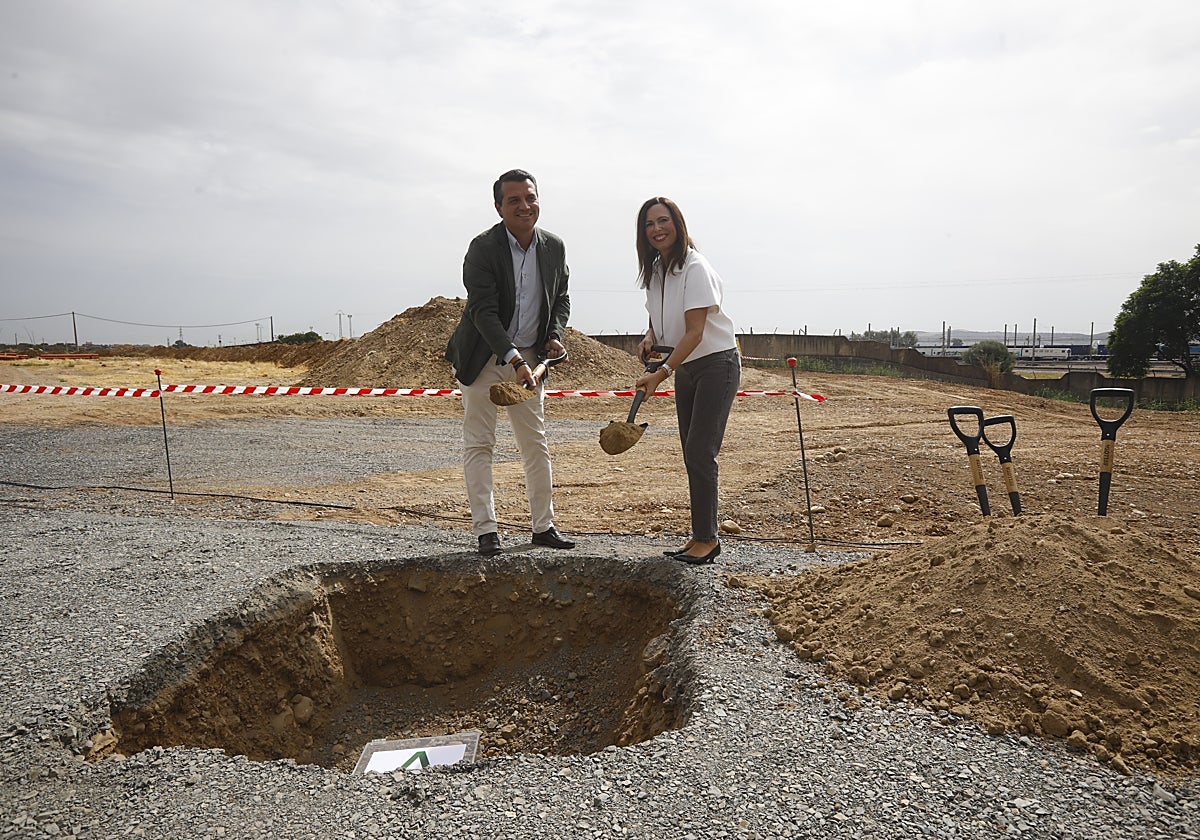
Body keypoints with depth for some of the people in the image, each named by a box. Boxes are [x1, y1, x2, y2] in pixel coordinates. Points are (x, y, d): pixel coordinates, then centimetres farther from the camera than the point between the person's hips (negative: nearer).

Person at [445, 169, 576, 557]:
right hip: (484, 358, -4)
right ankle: (486, 529, 8)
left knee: (536, 444, 9)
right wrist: (513, 359, -32)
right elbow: (483, 312, -22)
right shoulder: (483, 249, -16)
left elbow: (561, 298, 13)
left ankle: (543, 526, 19)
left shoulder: (554, 247, 0)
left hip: (527, 357, 5)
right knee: (478, 444, 0)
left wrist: (555, 335, -5)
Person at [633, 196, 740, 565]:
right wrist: (649, 339, -4)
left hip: (716, 364, -8)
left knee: (700, 452, -11)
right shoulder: (654, 270, 5)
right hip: (685, 368, 8)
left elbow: (695, 332, -24)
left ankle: (707, 538, 0)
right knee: (692, 454, 9)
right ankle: (701, 535, 18)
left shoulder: (695, 268, -19)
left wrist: (662, 373, -29)